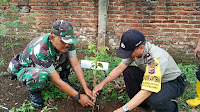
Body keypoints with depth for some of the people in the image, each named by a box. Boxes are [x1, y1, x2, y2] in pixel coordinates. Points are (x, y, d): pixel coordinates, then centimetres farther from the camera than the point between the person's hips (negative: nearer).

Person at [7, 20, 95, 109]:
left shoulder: (67, 42, -22)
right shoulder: (39, 51, -40)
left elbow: (76, 65, -17)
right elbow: (56, 81, -34)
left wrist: (86, 89, -24)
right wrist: (79, 97, -30)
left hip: (49, 66, 6)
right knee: (41, 75, -41)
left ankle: (64, 78, 7)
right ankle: (33, 91, -8)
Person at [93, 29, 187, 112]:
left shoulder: (157, 58, -38)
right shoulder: (134, 50, -15)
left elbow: (147, 91, -40)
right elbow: (120, 68, -5)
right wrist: (102, 83, -12)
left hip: (174, 83, -6)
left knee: (155, 100, -37)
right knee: (128, 71, -12)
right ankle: (143, 104, 4)